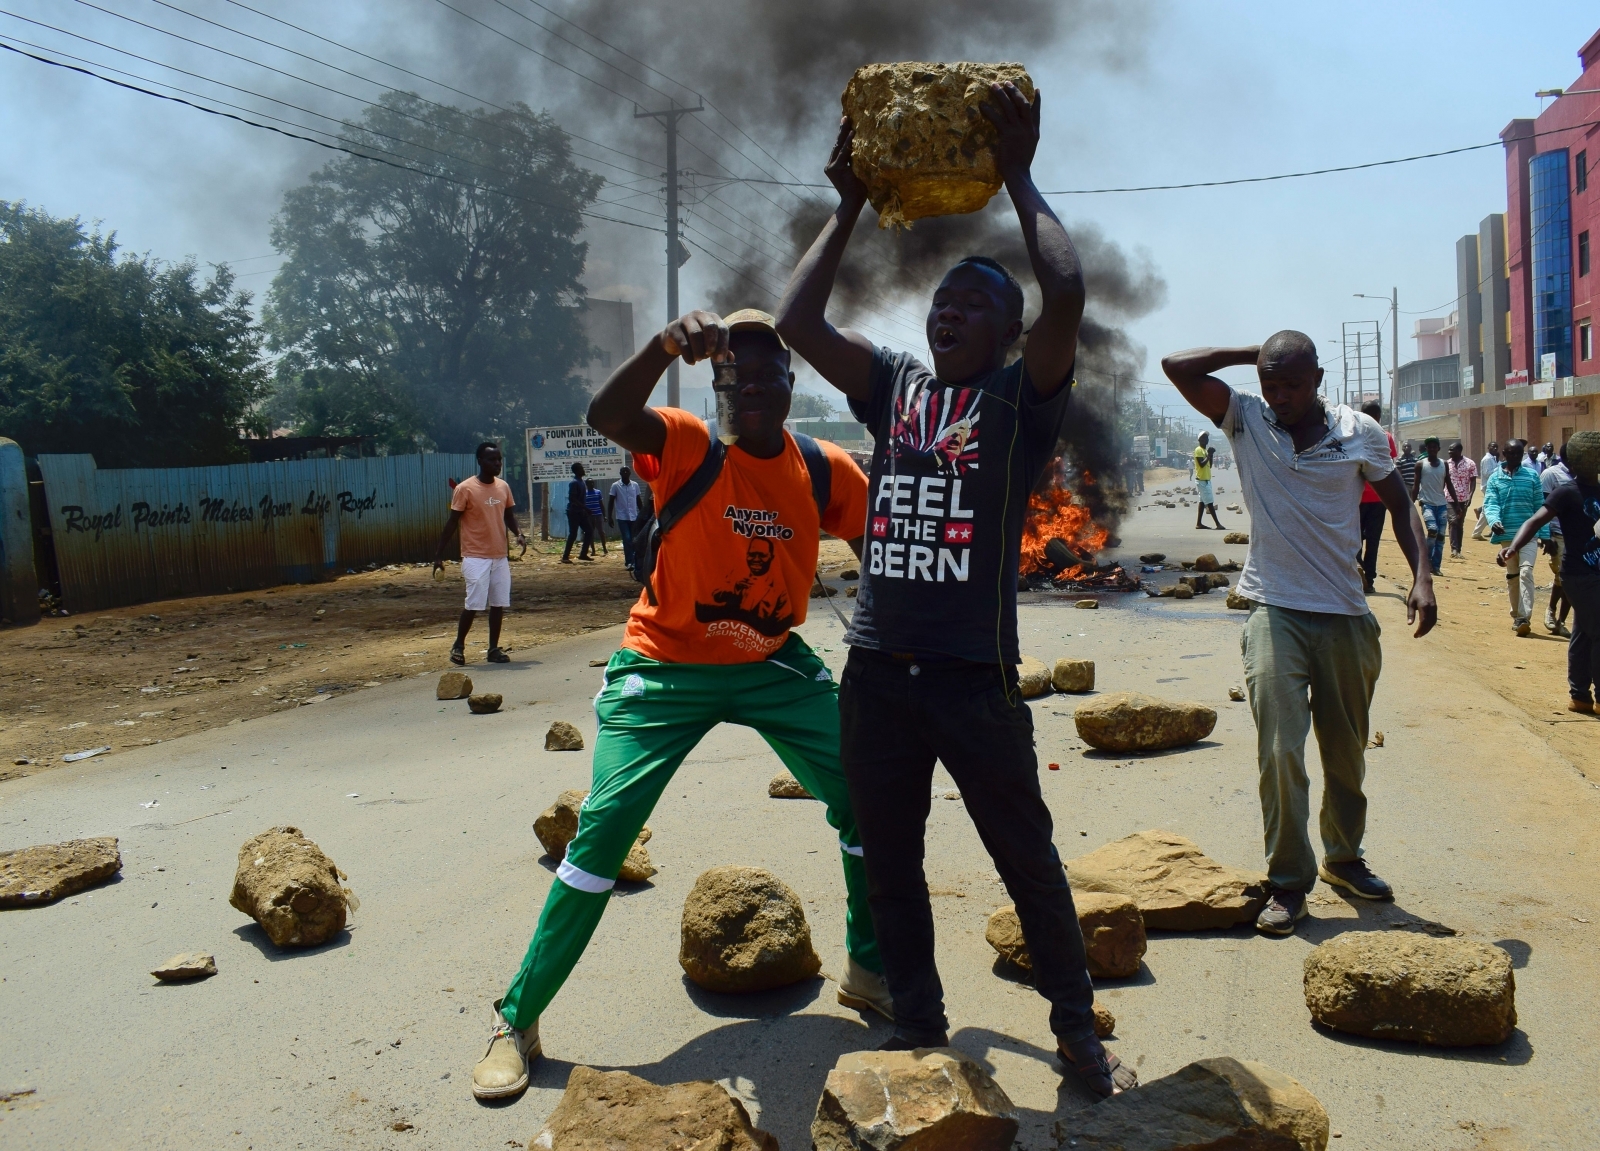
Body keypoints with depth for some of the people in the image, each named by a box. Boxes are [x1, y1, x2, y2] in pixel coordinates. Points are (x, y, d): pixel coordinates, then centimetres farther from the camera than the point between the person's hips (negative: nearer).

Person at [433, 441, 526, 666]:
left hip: (500, 556, 6)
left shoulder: (504, 487, 7)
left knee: (498, 603, 6)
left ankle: (494, 649, 14)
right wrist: (439, 555, -7)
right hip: (476, 557, -6)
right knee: (474, 604, -6)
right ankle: (458, 646, 12)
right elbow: (452, 523, -7)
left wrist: (518, 533, -4)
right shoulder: (465, 489, -10)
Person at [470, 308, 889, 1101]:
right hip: (666, 666, -4)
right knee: (602, 829, -11)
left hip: (774, 665, 4)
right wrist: (667, 345, -51)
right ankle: (517, 1020, 6)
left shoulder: (825, 470, -5)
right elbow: (606, 416, -35)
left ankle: (870, 970, 24)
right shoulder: (690, 447, -15)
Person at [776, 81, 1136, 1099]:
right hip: (876, 670, 5)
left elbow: (1068, 294, -17)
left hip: (975, 674, -4)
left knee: (1029, 861, 7)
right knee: (890, 862, 15)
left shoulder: (1023, 396, 0)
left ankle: (1079, 1034, 25)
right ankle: (920, 1025, 33)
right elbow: (798, 321, 4)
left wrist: (1020, 179, -6)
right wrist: (850, 207, 6)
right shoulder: (895, 384, 11)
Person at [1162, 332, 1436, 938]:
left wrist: (1422, 576, -5)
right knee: (1279, 751, -11)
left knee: (1347, 752, 15)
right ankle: (1288, 881, 1)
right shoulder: (1246, 419, -1)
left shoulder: (1360, 432, 1)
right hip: (1275, 613, -2)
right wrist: (1257, 354, -5)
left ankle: (1343, 856, 36)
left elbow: (1400, 505, 8)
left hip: (1346, 616, 2)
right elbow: (1177, 366, -10)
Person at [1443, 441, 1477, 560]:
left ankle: (1458, 550, 15)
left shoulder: (1470, 464, -2)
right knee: (1453, 521, -15)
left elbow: (1473, 481, -2)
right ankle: (1454, 549, -21)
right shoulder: (1447, 464, 5)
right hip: (1449, 499, 0)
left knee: (1460, 524, 8)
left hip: (1463, 499, 0)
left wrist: (1470, 496, -15)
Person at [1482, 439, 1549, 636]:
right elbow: (1490, 504, -8)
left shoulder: (1532, 475, 3)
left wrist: (1544, 534, 2)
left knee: (1526, 572, -17)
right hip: (1507, 534, 2)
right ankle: (1517, 616, 25)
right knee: (1512, 576, 13)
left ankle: (1525, 617, -21)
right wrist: (1494, 521, -29)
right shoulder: (1495, 479, 3)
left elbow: (1540, 506, 4)